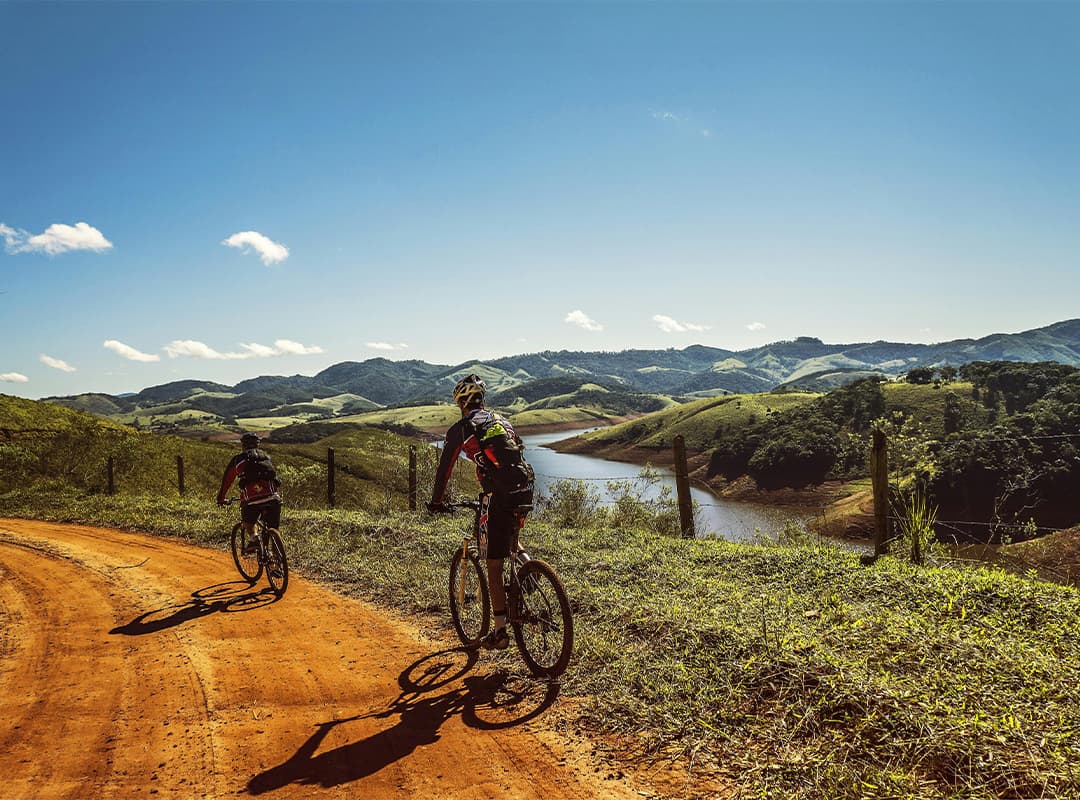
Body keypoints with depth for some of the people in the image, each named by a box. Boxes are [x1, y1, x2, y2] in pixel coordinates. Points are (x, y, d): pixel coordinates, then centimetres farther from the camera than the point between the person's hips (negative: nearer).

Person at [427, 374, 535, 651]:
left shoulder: (460, 428, 7)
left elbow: (445, 468, 11)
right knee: (510, 538, 38)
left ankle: (500, 632, 5)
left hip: (503, 495, -6)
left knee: (494, 566, 3)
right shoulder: (502, 420, 24)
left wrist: (436, 501, 25)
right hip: (526, 490, 6)